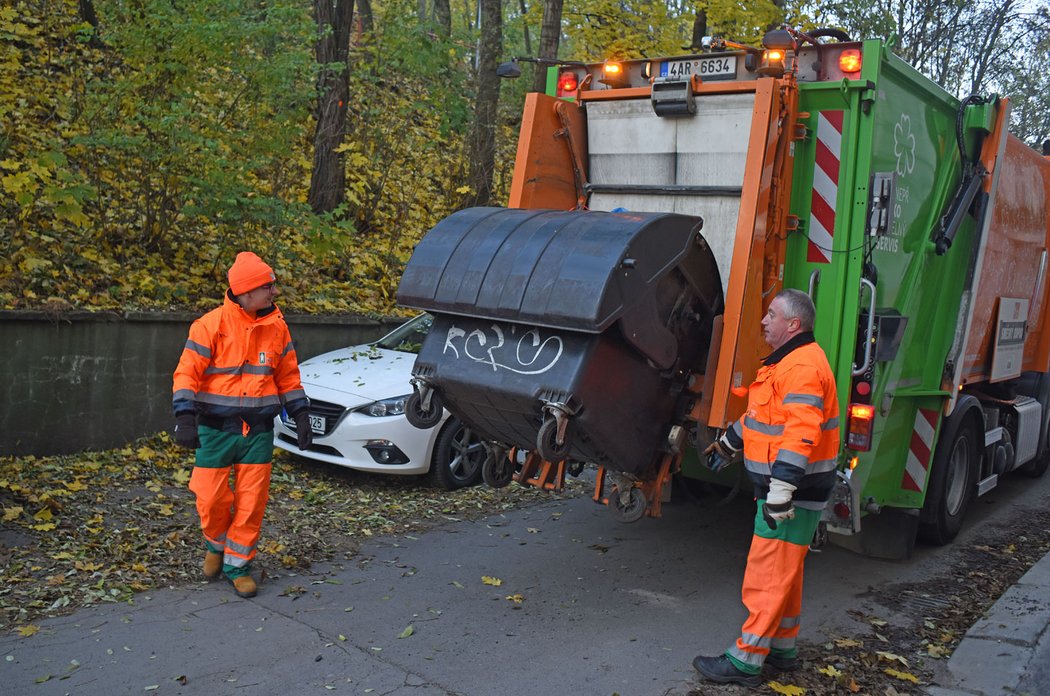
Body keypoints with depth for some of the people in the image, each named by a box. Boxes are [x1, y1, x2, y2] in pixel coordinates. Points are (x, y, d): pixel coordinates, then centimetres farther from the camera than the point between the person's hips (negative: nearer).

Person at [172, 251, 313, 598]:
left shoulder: (277, 326, 4)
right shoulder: (211, 325, -9)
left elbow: (288, 375, 13)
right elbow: (187, 373, -9)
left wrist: (301, 415, 8)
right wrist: (185, 417, -19)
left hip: (258, 432, 3)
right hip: (216, 430, -3)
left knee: (251, 503, 4)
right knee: (212, 499, 1)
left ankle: (237, 565, 21)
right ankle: (216, 545, 32)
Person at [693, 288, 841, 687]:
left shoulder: (802, 367, -20)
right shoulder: (787, 362, 15)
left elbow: (801, 433, -29)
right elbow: (761, 413, 28)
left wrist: (780, 490, -33)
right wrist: (727, 444, 36)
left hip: (793, 491, -11)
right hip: (780, 488, 11)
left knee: (768, 574, -5)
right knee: (784, 571, 18)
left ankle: (745, 661, 3)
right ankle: (783, 649, 30)